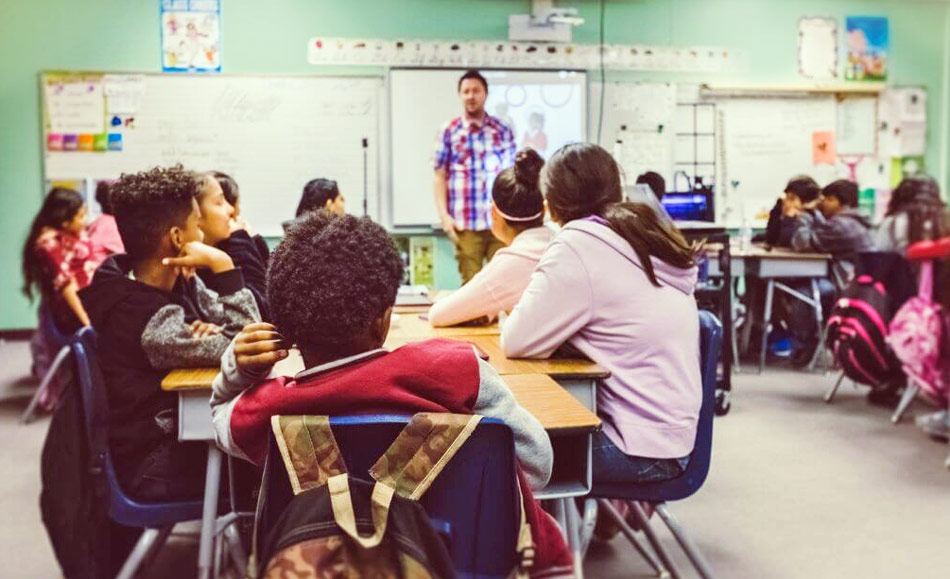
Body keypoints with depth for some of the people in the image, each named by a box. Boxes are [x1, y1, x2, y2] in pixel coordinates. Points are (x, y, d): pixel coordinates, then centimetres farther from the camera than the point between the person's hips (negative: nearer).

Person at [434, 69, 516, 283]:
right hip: (465, 222, -1)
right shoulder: (449, 131, 7)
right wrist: (444, 215, -4)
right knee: (471, 282, 2)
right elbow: (440, 176, 5)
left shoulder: (502, 130, 11)